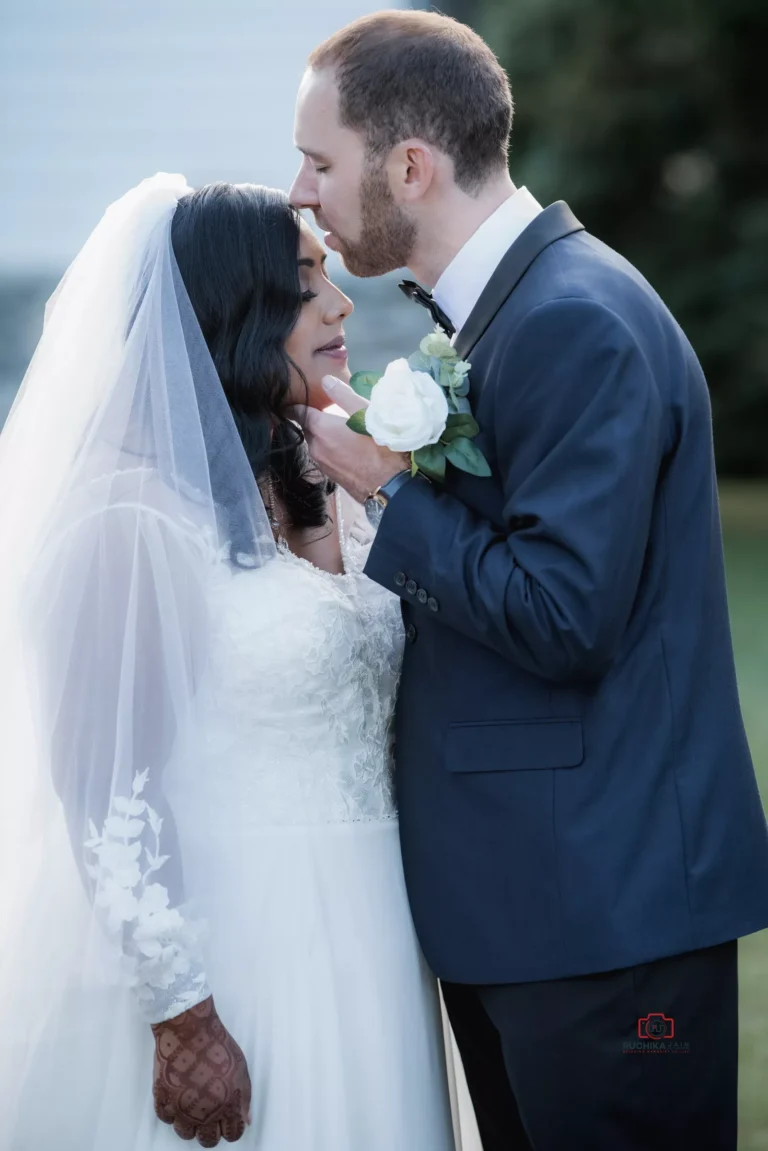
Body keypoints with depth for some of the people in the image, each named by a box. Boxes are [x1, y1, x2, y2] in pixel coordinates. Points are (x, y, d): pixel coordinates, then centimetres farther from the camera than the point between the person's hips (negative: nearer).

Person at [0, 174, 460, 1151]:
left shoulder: (329, 491, 9)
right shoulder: (137, 520, -16)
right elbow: (110, 793, -18)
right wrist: (182, 1021, -18)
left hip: (360, 950, 7)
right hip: (216, 951, -7)